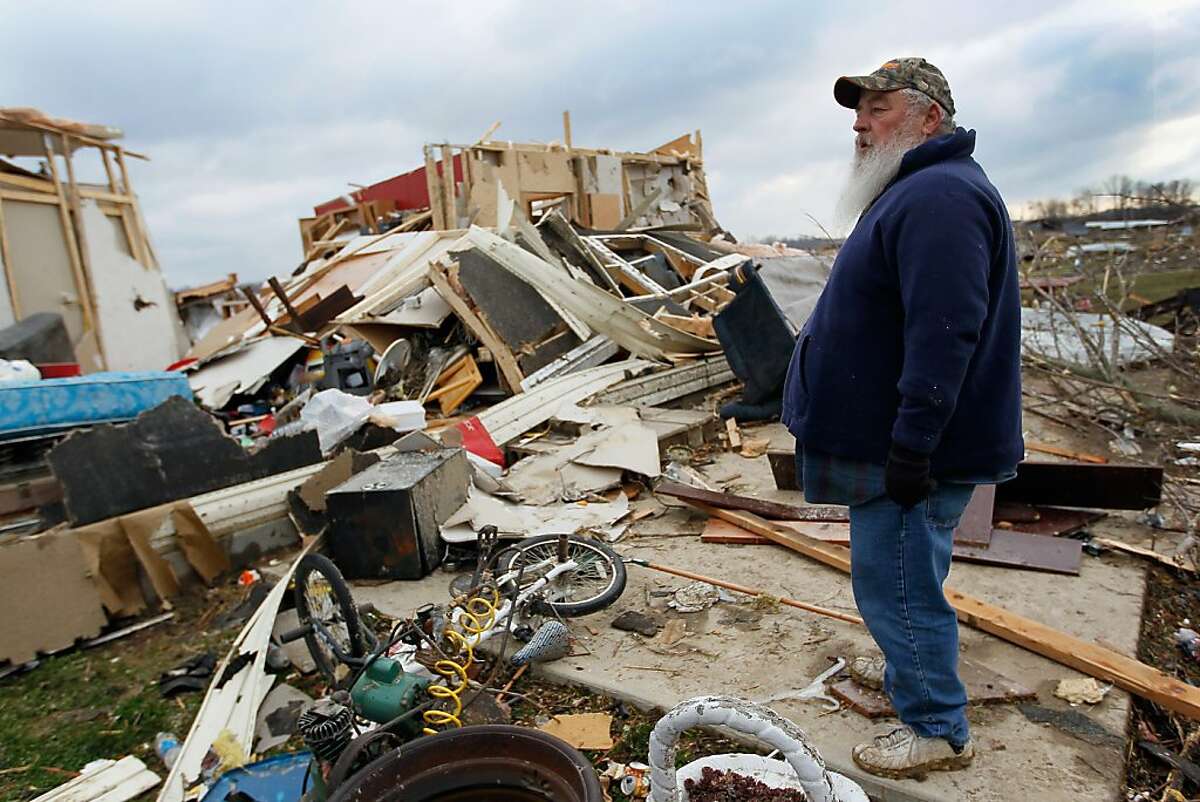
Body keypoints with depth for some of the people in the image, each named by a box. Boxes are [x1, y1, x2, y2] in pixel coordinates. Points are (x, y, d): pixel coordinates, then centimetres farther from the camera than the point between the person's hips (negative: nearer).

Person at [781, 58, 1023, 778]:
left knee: (898, 585, 1)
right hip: (893, 440, 11)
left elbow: (944, 336, -28)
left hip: (911, 450, -11)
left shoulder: (938, 196, -19)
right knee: (908, 576, 23)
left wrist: (910, 447, -27)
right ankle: (912, 670, 42)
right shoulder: (913, 190, 17)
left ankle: (938, 729, 20)